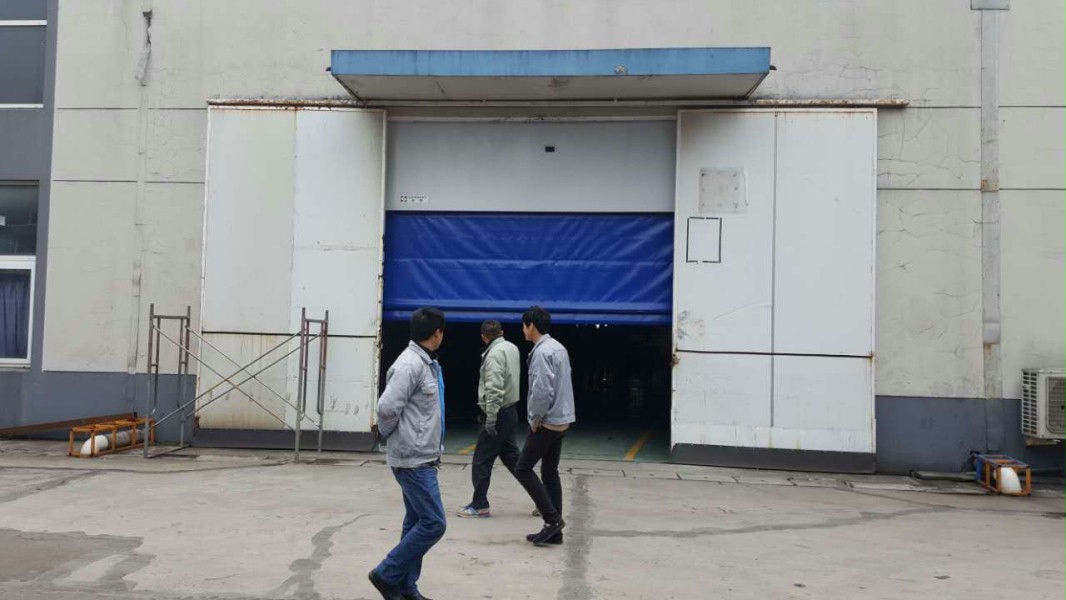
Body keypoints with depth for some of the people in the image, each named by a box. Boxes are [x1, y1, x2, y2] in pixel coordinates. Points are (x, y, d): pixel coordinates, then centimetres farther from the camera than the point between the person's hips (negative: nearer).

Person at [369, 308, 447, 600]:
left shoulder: (428, 363, 12)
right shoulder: (410, 365, -19)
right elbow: (386, 407, -25)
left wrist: (433, 447, 9)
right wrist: (387, 434, -7)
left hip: (423, 457, 10)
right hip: (413, 459, -10)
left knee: (417, 522, 13)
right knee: (433, 523, -8)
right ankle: (387, 574, 4)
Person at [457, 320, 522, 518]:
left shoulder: (494, 354, -17)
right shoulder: (512, 348, 9)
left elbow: (495, 389, -23)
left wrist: (491, 418, -22)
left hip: (498, 414, -9)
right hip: (510, 411, 9)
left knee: (481, 460, 1)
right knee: (511, 457, 16)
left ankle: (479, 505, 9)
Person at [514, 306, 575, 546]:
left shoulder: (542, 352, -17)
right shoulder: (559, 348, 12)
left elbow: (542, 389, -26)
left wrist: (536, 417, -12)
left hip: (546, 422, -9)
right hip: (561, 421, 9)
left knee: (523, 469, 0)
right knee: (550, 473, 11)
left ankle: (552, 518, -3)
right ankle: (554, 529, 14)